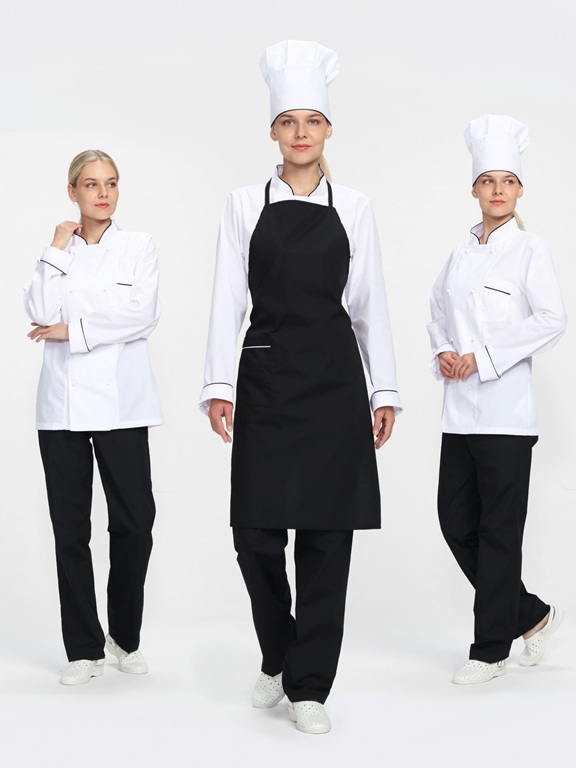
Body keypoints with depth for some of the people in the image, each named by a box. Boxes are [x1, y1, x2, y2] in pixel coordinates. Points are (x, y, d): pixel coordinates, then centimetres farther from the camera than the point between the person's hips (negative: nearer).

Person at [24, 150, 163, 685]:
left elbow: (142, 316, -7)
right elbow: (41, 315, -5)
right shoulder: (57, 252, 11)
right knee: (71, 528, 3)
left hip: (120, 401, -1)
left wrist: (74, 330, -9)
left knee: (134, 521, -4)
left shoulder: (138, 247, 7)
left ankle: (126, 635, 17)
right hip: (63, 402, 1)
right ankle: (84, 648, 12)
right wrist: (59, 250, -4)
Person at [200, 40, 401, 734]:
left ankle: (309, 686, 10)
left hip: (333, 377, 1)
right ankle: (277, 660, 25)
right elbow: (227, 300, 2)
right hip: (266, 376, 0)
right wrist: (219, 384, -6)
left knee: (327, 532, 0)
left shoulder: (353, 208, 8)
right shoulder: (244, 206, 6)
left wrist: (385, 390, 4)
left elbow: (370, 304, 8)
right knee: (256, 530, -1)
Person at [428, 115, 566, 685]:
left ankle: (489, 649, 10)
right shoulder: (461, 254, 14)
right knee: (455, 521, 7)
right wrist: (443, 351, 1)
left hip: (505, 408, -6)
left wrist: (483, 357, -14)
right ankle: (530, 615, 24)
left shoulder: (528, 249, -3)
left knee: (498, 529, -1)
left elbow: (552, 320, -12)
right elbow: (438, 311, 22)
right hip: (460, 409, 7)